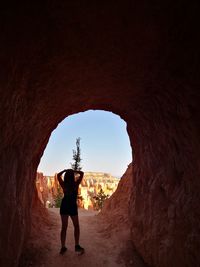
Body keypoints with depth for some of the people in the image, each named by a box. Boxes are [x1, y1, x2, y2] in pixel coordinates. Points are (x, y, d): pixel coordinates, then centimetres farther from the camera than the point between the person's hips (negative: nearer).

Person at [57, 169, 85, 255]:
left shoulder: (64, 185, -4)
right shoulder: (76, 184, -10)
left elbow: (58, 175, 11)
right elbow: (82, 173, -1)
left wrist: (65, 170, 12)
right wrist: (74, 171, 2)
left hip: (64, 206, 2)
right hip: (72, 206, -2)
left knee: (64, 227, 10)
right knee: (76, 226, 14)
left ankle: (63, 247, 12)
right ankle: (77, 246, 10)